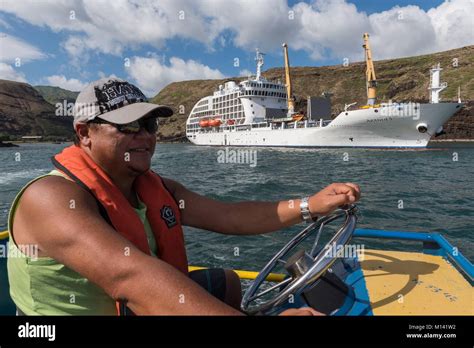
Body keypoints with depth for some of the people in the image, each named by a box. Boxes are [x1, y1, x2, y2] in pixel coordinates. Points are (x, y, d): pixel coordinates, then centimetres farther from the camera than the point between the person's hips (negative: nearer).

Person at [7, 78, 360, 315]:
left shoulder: (158, 188, -3)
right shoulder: (51, 197, -26)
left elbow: (228, 216, -7)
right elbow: (129, 275, -41)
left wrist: (309, 206, -13)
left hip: (144, 301, 7)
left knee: (226, 281, 16)